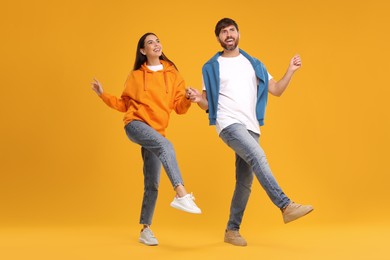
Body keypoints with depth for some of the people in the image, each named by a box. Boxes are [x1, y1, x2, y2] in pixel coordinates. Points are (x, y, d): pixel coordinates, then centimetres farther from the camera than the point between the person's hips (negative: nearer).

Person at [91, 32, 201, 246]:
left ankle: (145, 230, 10)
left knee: (152, 183, 0)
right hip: (135, 124, -3)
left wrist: (188, 97, -17)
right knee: (165, 145, -34)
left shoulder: (172, 75, 9)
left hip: (156, 131, 3)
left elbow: (180, 108, 3)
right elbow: (125, 104, 16)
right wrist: (103, 95, 6)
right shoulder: (135, 76, 9)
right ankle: (181, 194, -44)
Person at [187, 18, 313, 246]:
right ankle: (286, 206, -31)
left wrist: (291, 71, 0)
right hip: (229, 123, -5)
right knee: (258, 156, -29)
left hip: (251, 127, 5)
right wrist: (198, 99, -15)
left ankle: (232, 230, 15)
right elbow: (208, 104, 7)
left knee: (245, 180, 5)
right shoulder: (212, 67, 7)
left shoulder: (254, 64, 16)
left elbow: (276, 90, 13)